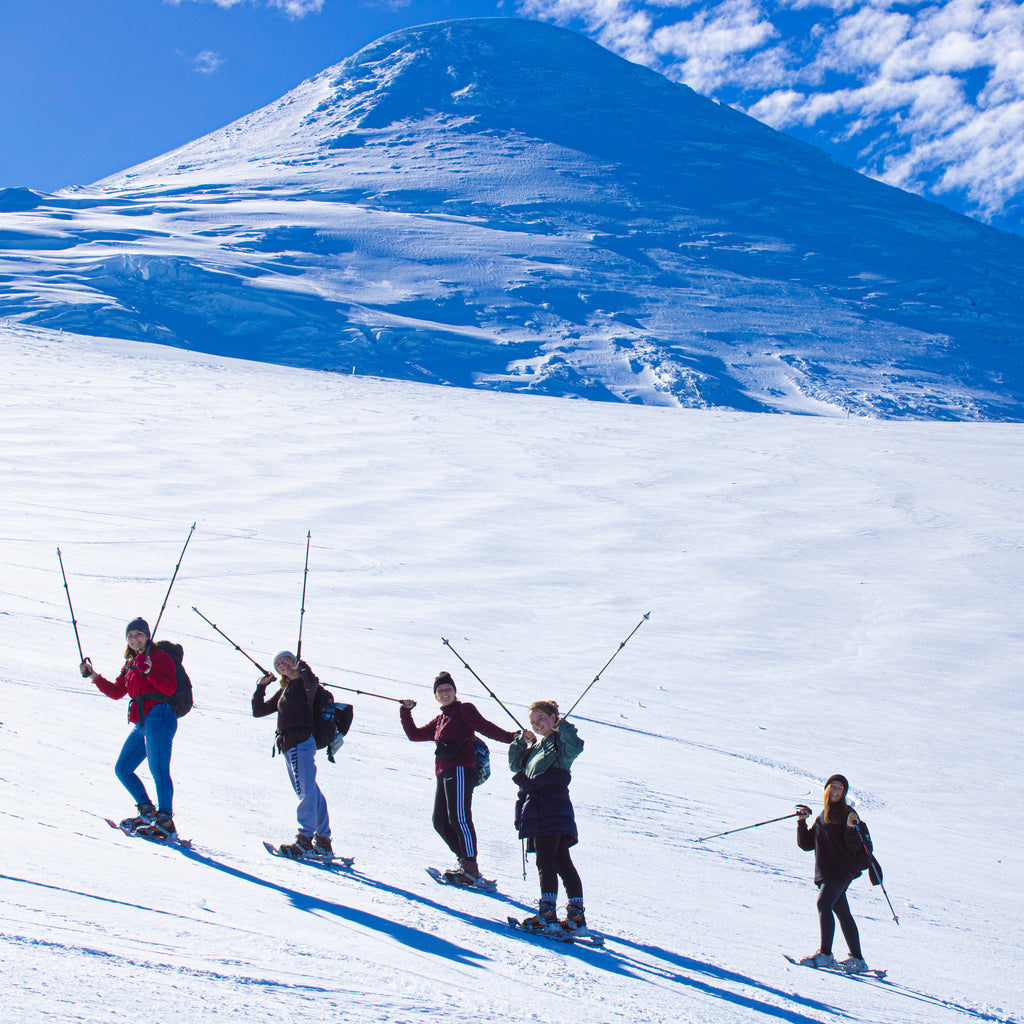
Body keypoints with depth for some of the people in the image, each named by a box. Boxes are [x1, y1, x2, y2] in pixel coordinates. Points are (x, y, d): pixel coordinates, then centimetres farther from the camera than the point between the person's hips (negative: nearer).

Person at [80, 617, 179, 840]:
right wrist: (94, 676, 16)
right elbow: (116, 692, 24)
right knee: (122, 770, 10)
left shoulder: (160, 656, -1)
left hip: (159, 716, -9)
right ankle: (147, 812, 14)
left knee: (158, 769, -19)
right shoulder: (129, 664, 23)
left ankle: (165, 823, -25)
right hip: (140, 724, 10)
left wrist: (149, 671, -24)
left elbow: (170, 687, -13)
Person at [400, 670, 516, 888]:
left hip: (460, 768, -8)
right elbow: (414, 735, 32)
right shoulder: (438, 721, 27)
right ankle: (464, 861, 6)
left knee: (459, 817, -20)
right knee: (441, 822, 2)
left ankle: (472, 868, -25)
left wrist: (511, 737, -17)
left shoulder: (464, 710, 7)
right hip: (444, 773, 9)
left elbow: (485, 727, -4)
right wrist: (405, 711, 25)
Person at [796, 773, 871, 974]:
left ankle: (825, 954, -27)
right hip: (826, 872, 7)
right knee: (842, 913, 9)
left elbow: (853, 846, -9)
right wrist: (802, 822, 8)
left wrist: (850, 828, -26)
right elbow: (806, 844, 18)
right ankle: (857, 959, 15)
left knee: (824, 904, -23)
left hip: (842, 869, -7)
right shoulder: (822, 817, 20)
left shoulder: (848, 814, -1)